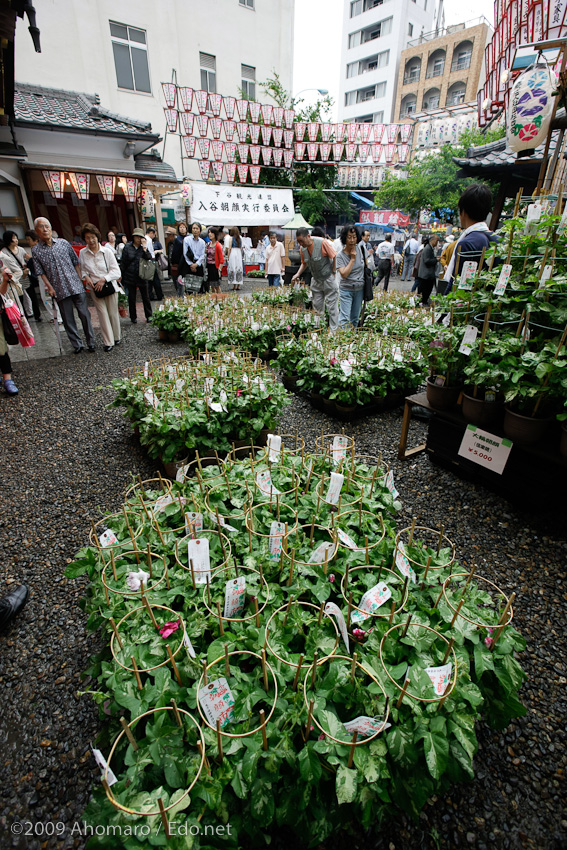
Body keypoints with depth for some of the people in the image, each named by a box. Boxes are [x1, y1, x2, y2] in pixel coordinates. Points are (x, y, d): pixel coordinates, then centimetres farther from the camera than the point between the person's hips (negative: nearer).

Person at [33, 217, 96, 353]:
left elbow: (76, 262, 11)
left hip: (76, 286, 0)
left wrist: (80, 279, 5)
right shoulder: (36, 250, 5)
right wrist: (49, 287, -6)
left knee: (84, 315, 0)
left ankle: (91, 343, 12)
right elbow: (41, 272, 4)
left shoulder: (63, 243, 7)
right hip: (60, 290, 0)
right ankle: (77, 345, 13)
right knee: (68, 319, 3)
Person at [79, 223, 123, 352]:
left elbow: (116, 271, -7)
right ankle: (108, 342, 3)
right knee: (102, 314, -2)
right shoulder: (82, 253, 1)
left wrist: (103, 279, -17)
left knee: (113, 313, 6)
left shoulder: (107, 251, -6)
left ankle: (117, 337, 26)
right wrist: (86, 277, -9)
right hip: (94, 288, 1)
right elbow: (81, 269, 13)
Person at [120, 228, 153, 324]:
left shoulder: (143, 247, 4)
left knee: (145, 297, 6)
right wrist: (121, 274, 0)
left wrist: (145, 248, -19)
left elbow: (149, 258, -13)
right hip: (130, 276, 0)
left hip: (141, 276, 0)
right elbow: (123, 262, 3)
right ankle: (133, 317, 18)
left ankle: (149, 316, 18)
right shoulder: (127, 247, 1)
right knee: (131, 298, 7)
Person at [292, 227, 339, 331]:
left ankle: (333, 329, 6)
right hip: (316, 280, 6)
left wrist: (333, 272, -10)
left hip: (328, 279, -6)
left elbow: (335, 256, -12)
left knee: (331, 305, -2)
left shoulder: (322, 242, -20)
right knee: (317, 306, 10)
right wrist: (298, 274, -1)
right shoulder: (302, 248, -1)